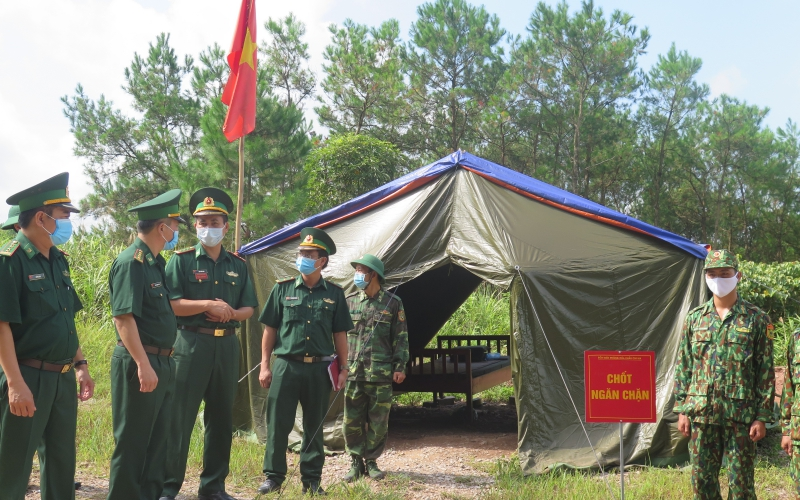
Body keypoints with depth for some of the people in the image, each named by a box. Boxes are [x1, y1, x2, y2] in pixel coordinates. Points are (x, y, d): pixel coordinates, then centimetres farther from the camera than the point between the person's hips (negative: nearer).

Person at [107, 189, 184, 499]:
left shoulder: (155, 262, 13)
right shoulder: (130, 262, -15)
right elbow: (123, 317, -22)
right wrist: (143, 364, -25)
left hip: (163, 362, 9)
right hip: (138, 362, -9)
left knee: (158, 439, 16)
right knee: (132, 441, 0)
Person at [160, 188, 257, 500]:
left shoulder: (237, 265, 11)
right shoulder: (181, 260, -2)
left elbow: (249, 308, 12)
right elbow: (170, 304, -11)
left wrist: (231, 314, -9)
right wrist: (208, 305, -19)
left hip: (227, 345, 5)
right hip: (192, 344, -5)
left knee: (221, 418, 10)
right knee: (179, 417, -4)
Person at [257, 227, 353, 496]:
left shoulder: (334, 294, 6)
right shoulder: (283, 289, 4)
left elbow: (340, 335, 9)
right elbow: (270, 330, 5)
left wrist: (343, 368, 4)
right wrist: (265, 365, 0)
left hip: (319, 368, 1)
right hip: (286, 365, -1)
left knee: (314, 426, 9)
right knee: (277, 423, 1)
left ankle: (311, 479, 18)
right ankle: (273, 476, 12)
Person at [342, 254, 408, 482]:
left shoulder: (393, 303, 2)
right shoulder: (350, 302, 7)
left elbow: (401, 338, 4)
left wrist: (400, 366, -2)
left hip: (381, 374, -2)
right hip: (353, 372, 2)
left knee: (378, 422, 4)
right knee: (352, 421, 3)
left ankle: (371, 461, 19)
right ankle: (356, 462, 16)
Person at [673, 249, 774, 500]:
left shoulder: (756, 319, -1)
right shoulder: (694, 318, 8)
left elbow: (766, 372, -2)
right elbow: (683, 367, 10)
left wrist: (762, 416, -6)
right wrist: (682, 409, 5)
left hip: (740, 416, -3)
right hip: (701, 413, 3)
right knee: (702, 479, 8)